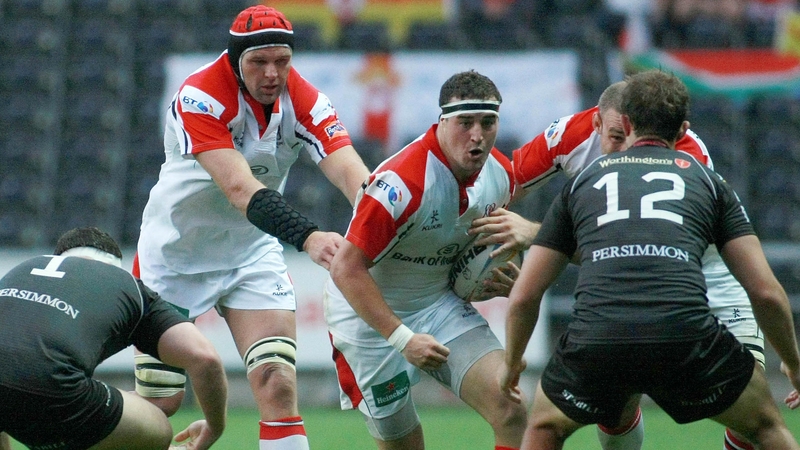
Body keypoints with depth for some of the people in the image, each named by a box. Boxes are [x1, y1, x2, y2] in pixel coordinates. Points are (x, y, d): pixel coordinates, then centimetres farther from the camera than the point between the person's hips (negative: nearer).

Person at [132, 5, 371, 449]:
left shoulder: (304, 101, -14)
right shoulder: (200, 97, -26)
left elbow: (349, 170, -28)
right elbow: (239, 187, -39)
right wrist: (307, 236, -53)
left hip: (253, 249, 3)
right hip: (175, 250, -3)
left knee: (278, 384, -14)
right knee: (159, 403, -1)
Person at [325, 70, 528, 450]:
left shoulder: (501, 174, -6)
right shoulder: (401, 182, -29)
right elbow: (346, 268, -26)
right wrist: (402, 338, -28)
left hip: (440, 302, 5)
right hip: (368, 314, -5)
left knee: (509, 407, -14)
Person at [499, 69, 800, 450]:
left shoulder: (581, 182, 25)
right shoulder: (706, 180, 22)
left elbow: (523, 296, 24)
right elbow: (765, 292, 15)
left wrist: (512, 363, 43)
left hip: (595, 343, 1)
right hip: (686, 336, -1)